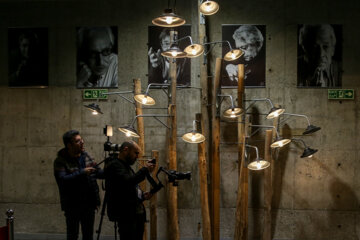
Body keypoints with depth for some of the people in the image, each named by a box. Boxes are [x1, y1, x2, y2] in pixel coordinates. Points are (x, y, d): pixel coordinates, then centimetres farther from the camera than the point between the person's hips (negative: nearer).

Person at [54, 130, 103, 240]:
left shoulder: (86, 156, 6)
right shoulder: (60, 161, -11)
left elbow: (98, 172, 11)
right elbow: (62, 180, -24)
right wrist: (82, 173, -27)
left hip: (89, 203, 5)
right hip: (72, 205, -5)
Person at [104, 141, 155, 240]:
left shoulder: (127, 166, 21)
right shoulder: (114, 165, -9)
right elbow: (127, 182, -25)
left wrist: (142, 196, 9)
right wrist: (145, 170, -15)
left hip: (138, 213, 9)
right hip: (126, 215, -9)